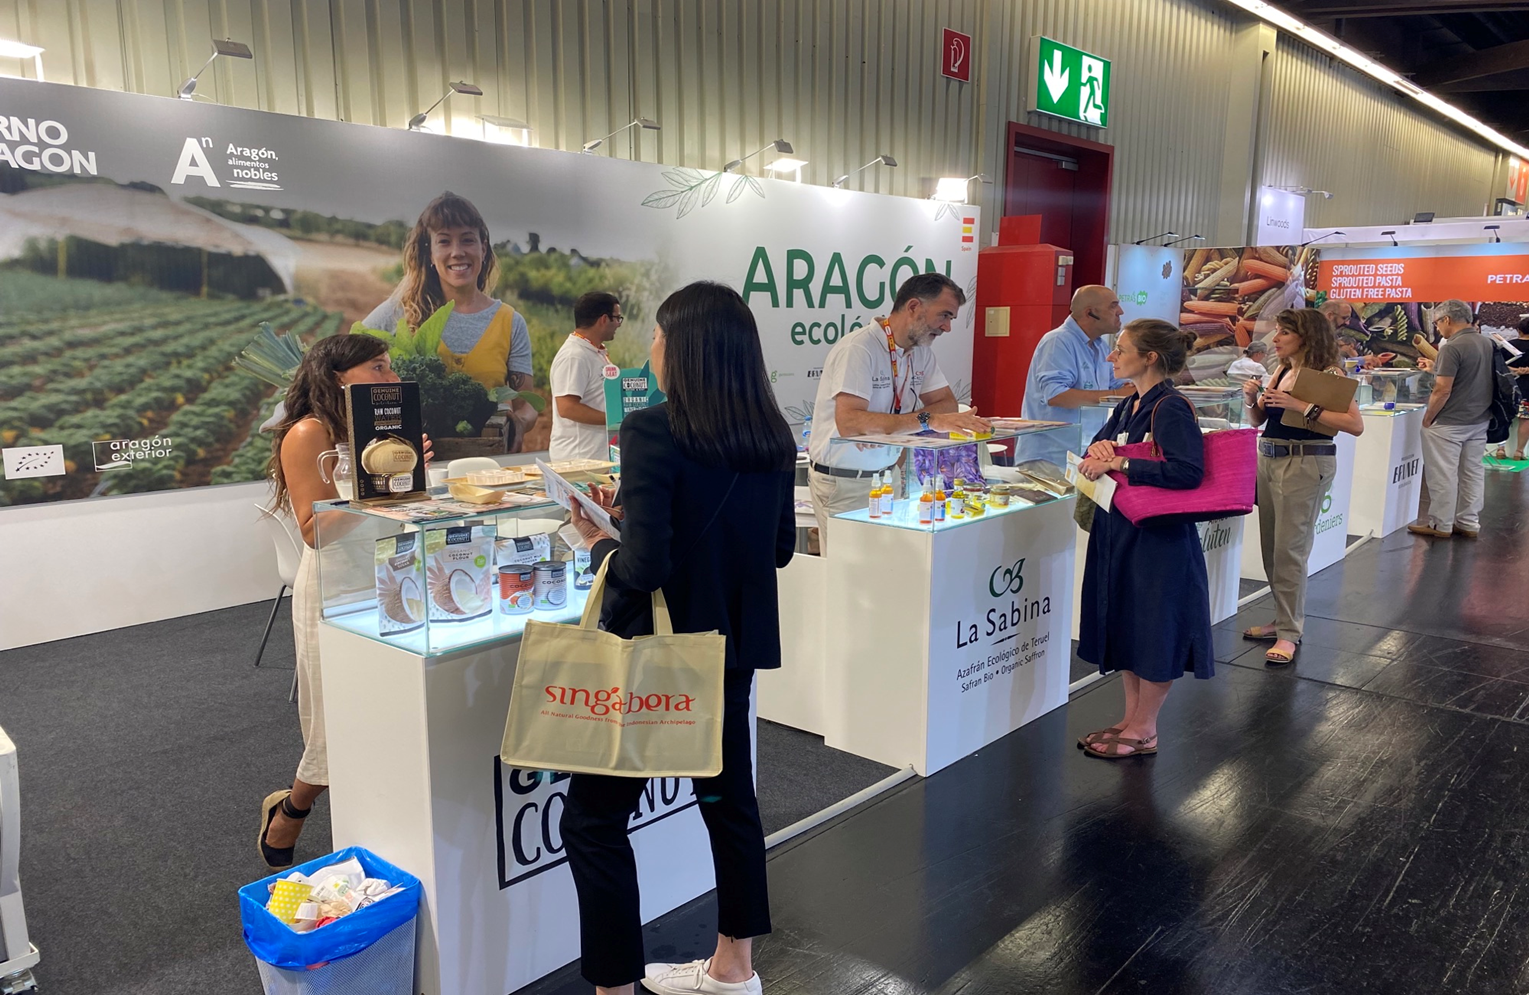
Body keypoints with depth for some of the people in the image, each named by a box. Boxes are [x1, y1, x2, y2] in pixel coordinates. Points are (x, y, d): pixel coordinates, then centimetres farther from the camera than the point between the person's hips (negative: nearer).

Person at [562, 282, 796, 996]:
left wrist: (598, 543, -3)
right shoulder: (773, 441, 2)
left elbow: (645, 566, -25)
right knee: (730, 798, 21)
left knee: (594, 819, 7)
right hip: (733, 647, 8)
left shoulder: (652, 433, -19)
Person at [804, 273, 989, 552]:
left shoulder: (921, 350, 5)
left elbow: (947, 403, 0)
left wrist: (886, 426, -18)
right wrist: (928, 421, -36)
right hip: (843, 483, -7)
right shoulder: (858, 348, -20)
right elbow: (848, 422, -31)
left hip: (887, 475, 7)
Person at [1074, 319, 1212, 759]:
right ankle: (1131, 717, 30)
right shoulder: (1129, 406, 11)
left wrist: (1119, 465, -25)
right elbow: (1097, 453, 17)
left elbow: (1188, 470, -28)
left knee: (1155, 633, 4)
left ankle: (1144, 730, 17)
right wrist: (1099, 447, -7)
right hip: (1118, 531, 9)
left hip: (1158, 537, -9)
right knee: (1124, 626, 16)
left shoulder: (1171, 408, -16)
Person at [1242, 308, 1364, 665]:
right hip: (1268, 459, 7)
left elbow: (1356, 425, -19)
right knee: (1271, 546, 11)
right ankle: (1286, 618, 25)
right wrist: (1251, 399, -3)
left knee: (1289, 549, -7)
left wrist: (1302, 406, -24)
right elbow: (1258, 419, 18)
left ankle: (1289, 634, 0)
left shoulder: (1327, 374, -9)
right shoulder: (1281, 371, 11)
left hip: (1305, 464, -7)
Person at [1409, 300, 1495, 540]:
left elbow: (1442, 390, -21)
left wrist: (1427, 419, -10)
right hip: (1479, 421, 9)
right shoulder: (1488, 343, 7)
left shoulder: (1453, 347, -19)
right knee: (1473, 473, 13)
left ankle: (1440, 525, 8)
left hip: (1449, 423, -8)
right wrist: (1435, 367, 22)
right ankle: (1468, 523, 20)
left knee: (1443, 475, 1)